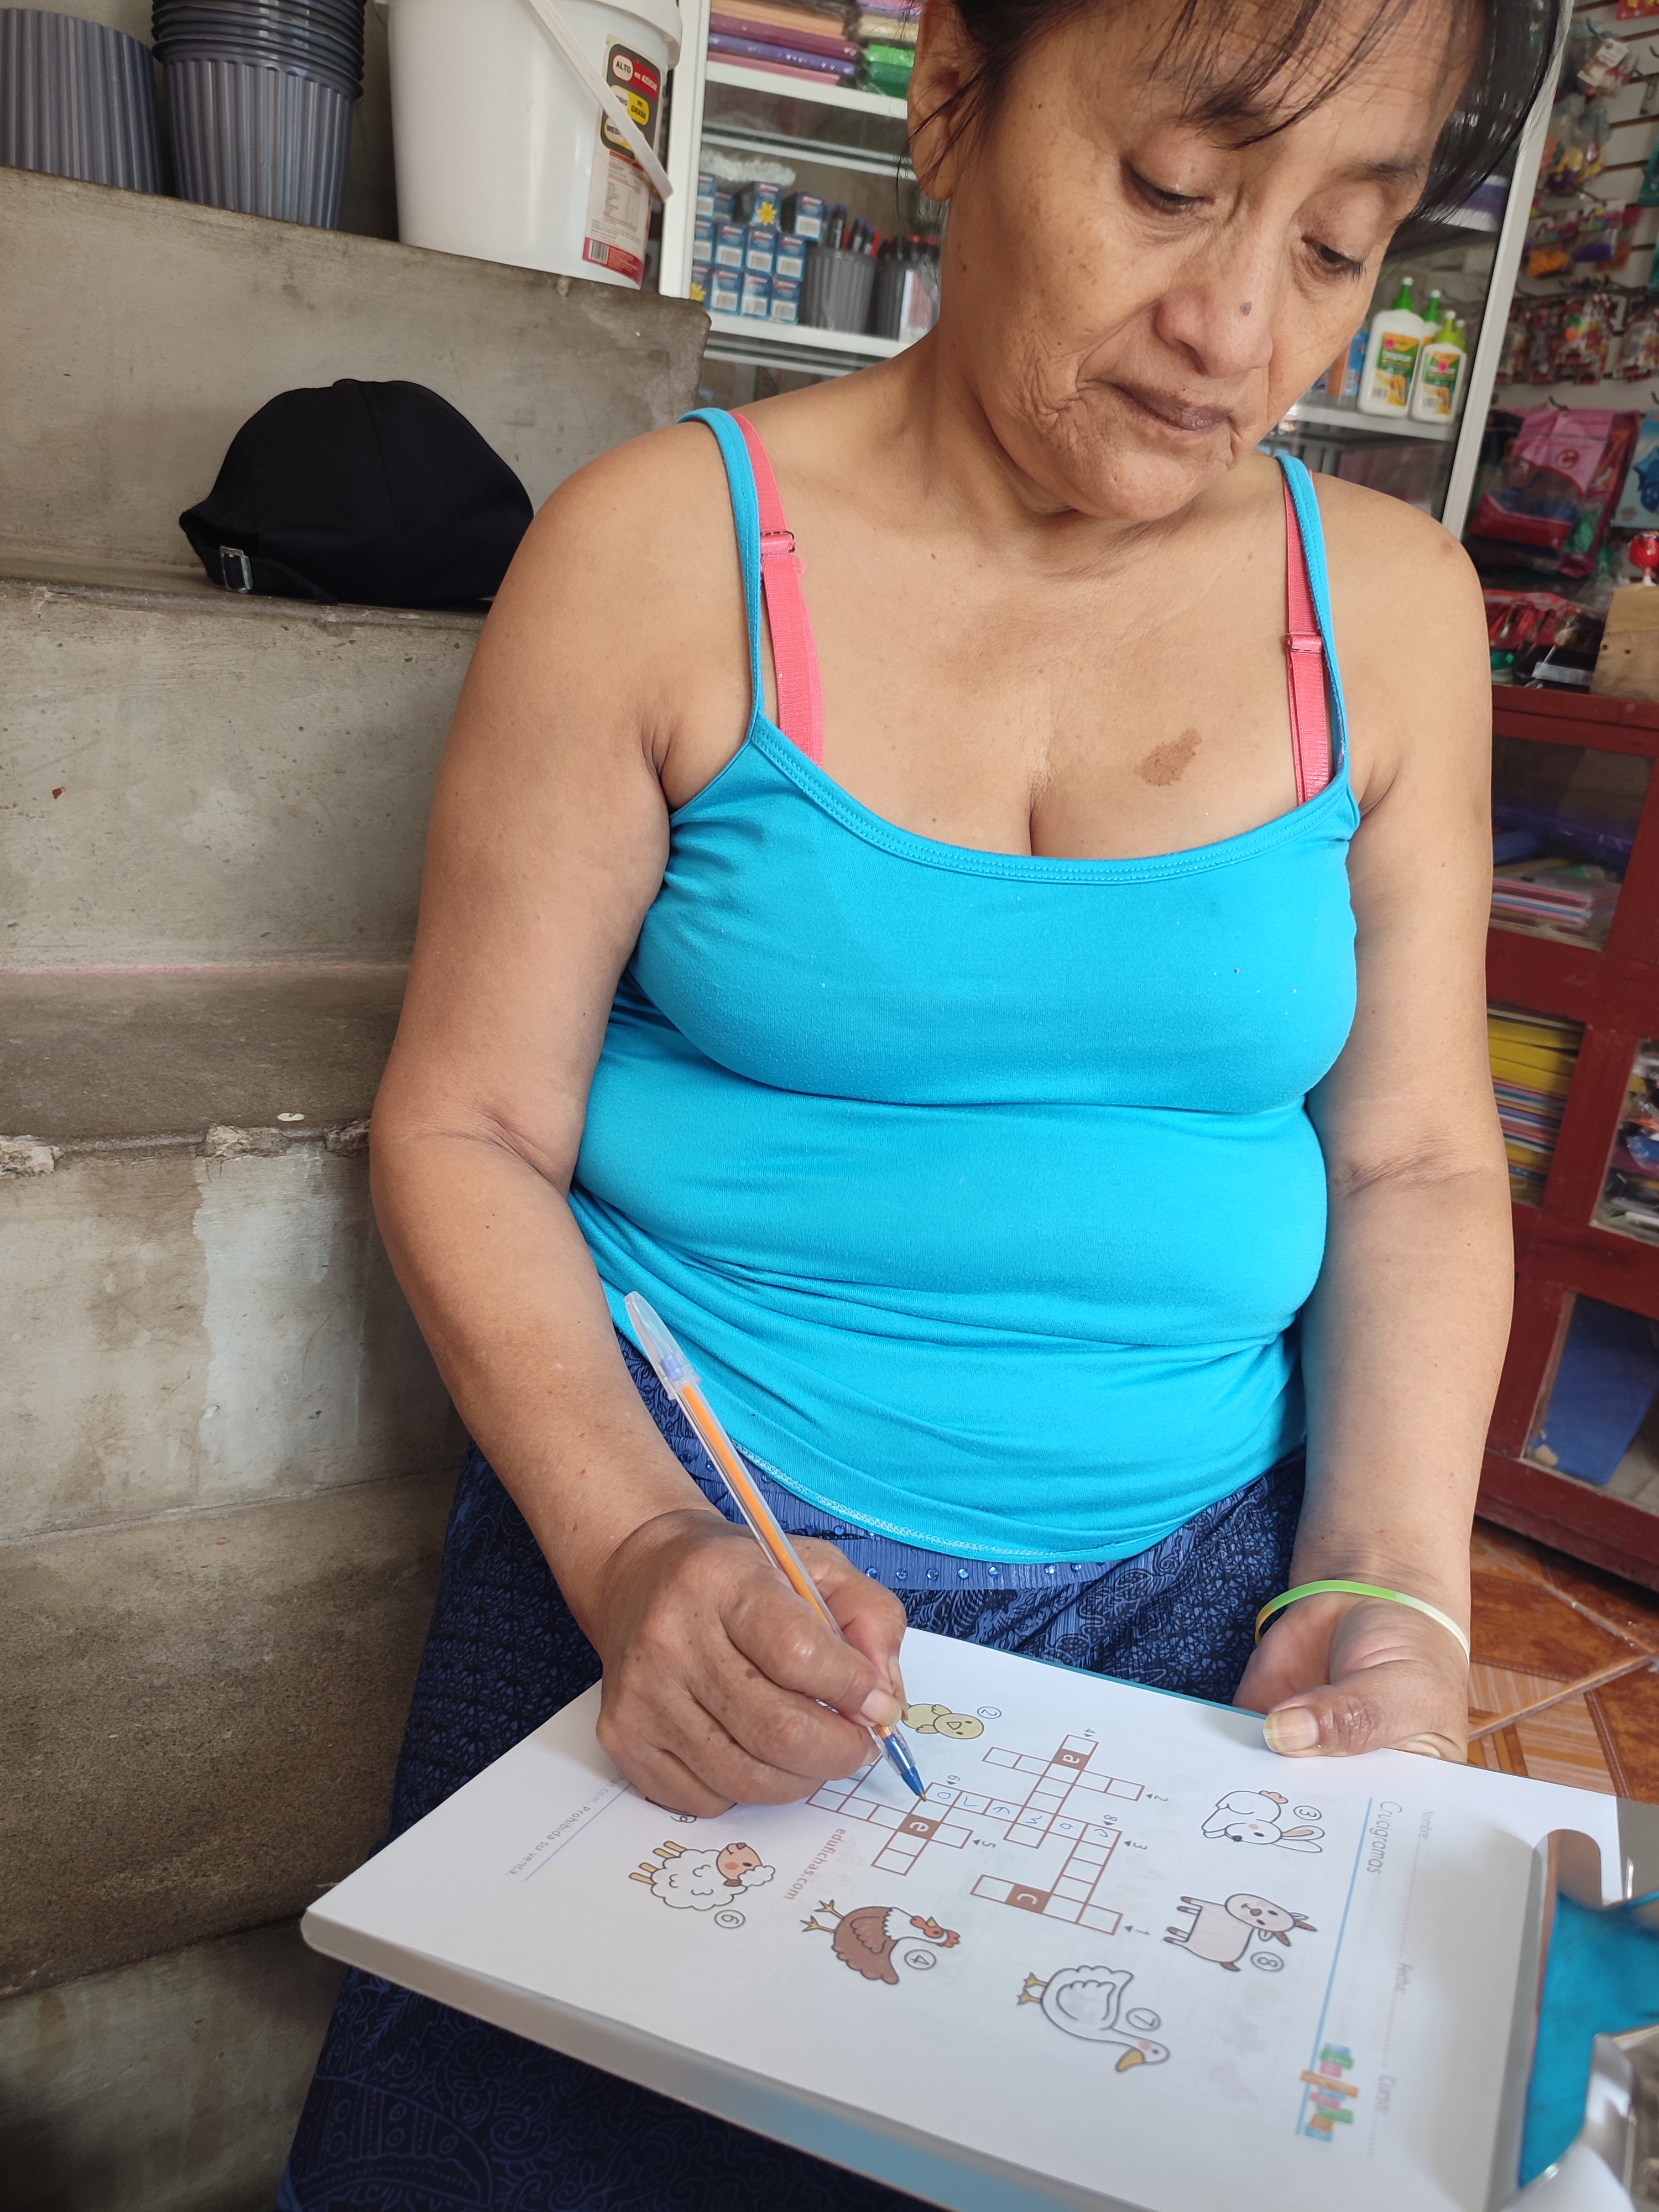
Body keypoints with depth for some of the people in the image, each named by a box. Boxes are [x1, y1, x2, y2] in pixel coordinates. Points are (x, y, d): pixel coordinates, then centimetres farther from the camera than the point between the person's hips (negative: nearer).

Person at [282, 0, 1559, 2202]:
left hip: (1199, 1583, 3)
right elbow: (468, 1129, -7)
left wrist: (1390, 1590, -11)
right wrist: (635, 1546, -21)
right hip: (679, 1533, -1)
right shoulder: (666, 550, -8)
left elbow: (1417, 1161, 3)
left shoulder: (1388, 603, 0)